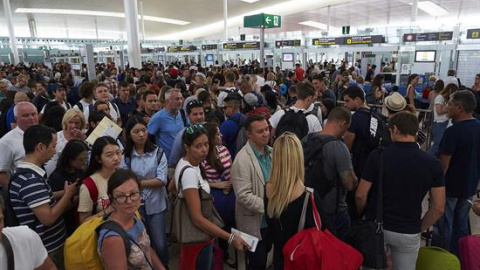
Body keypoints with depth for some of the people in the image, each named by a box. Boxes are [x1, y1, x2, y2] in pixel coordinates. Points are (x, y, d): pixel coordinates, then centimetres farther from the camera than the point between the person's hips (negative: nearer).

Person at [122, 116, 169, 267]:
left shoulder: (158, 152, -6)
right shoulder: (126, 156, -1)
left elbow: (161, 180, -13)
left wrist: (138, 183, -12)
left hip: (156, 204, -1)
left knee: (160, 244, 1)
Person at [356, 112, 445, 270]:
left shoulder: (378, 156, -14)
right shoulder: (432, 163, -8)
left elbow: (361, 196, -11)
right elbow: (438, 208, -6)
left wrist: (361, 217, 7)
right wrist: (419, 228, 8)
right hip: (409, 233, 2)